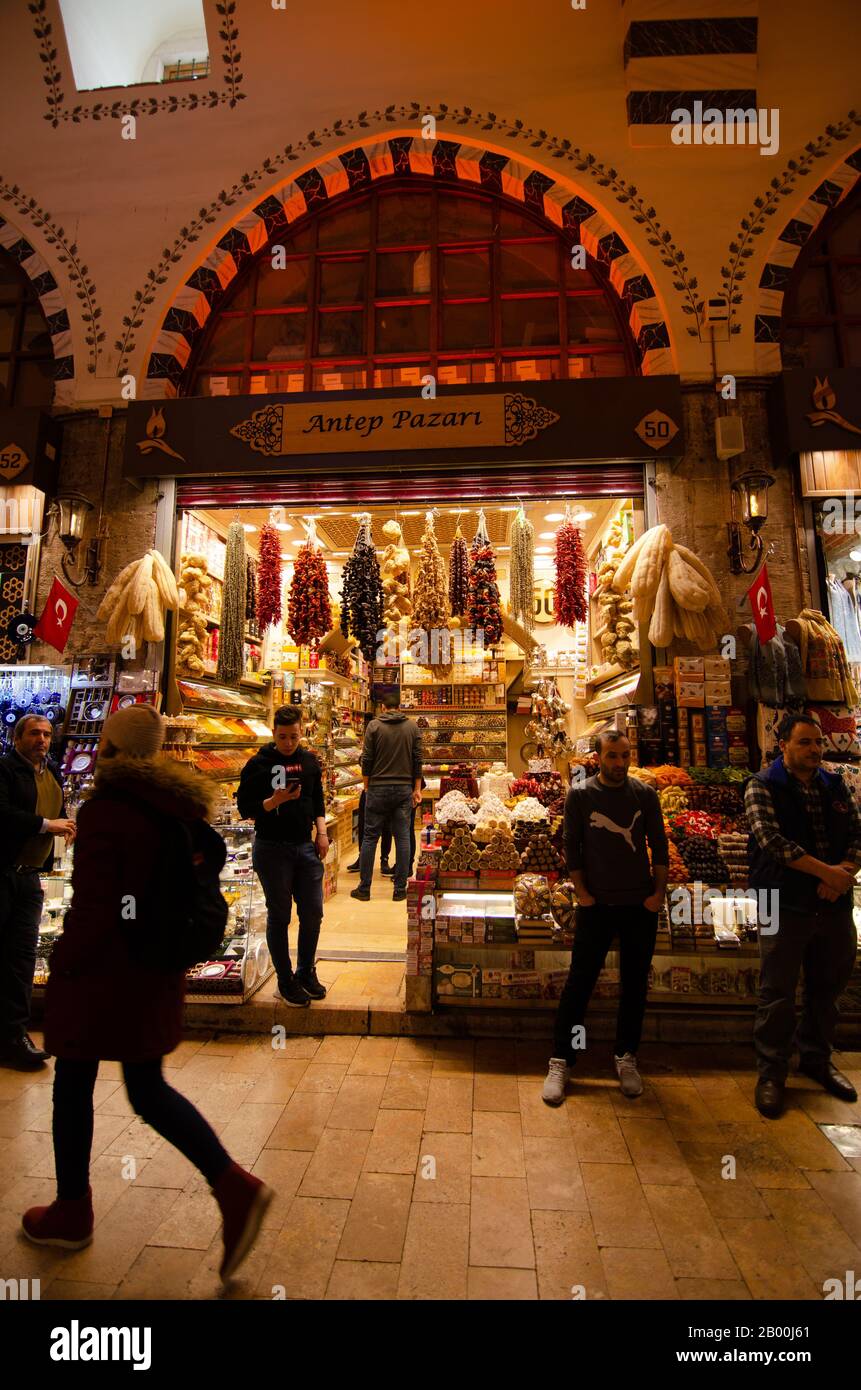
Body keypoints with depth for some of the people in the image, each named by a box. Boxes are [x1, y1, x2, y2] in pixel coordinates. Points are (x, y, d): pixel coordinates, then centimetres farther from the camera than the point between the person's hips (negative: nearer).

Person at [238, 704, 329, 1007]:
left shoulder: (310, 761, 6)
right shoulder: (259, 764, -8)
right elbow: (245, 809, -8)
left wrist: (322, 832, 4)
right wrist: (275, 801, -24)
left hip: (306, 846, 4)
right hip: (272, 849, -4)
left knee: (313, 913, 9)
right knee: (279, 915, 8)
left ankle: (306, 972, 31)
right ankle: (285, 980, 25)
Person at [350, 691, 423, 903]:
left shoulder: (374, 726, -2)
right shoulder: (413, 727, 4)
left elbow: (367, 760, -3)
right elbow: (417, 760, 2)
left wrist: (366, 787, 8)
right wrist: (417, 789, 8)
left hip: (378, 789, -1)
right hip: (404, 789, 2)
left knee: (370, 837, 7)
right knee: (403, 838, 7)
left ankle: (364, 889, 13)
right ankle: (400, 890, 12)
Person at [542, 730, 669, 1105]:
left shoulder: (645, 794, 0)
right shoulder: (579, 795, -5)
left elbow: (659, 846, 5)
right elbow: (571, 847, -1)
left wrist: (659, 892, -1)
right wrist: (582, 892, -6)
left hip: (641, 905, 2)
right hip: (597, 905, -2)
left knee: (635, 985, 13)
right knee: (579, 983, 3)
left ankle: (626, 1058, 32)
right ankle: (561, 1061, 17)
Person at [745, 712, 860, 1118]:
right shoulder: (762, 787, -9)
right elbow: (771, 840, -18)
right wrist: (826, 871, -19)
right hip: (785, 906, -5)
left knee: (827, 987, 19)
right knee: (777, 993, 2)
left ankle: (816, 1059, 40)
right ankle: (771, 1073, 19)